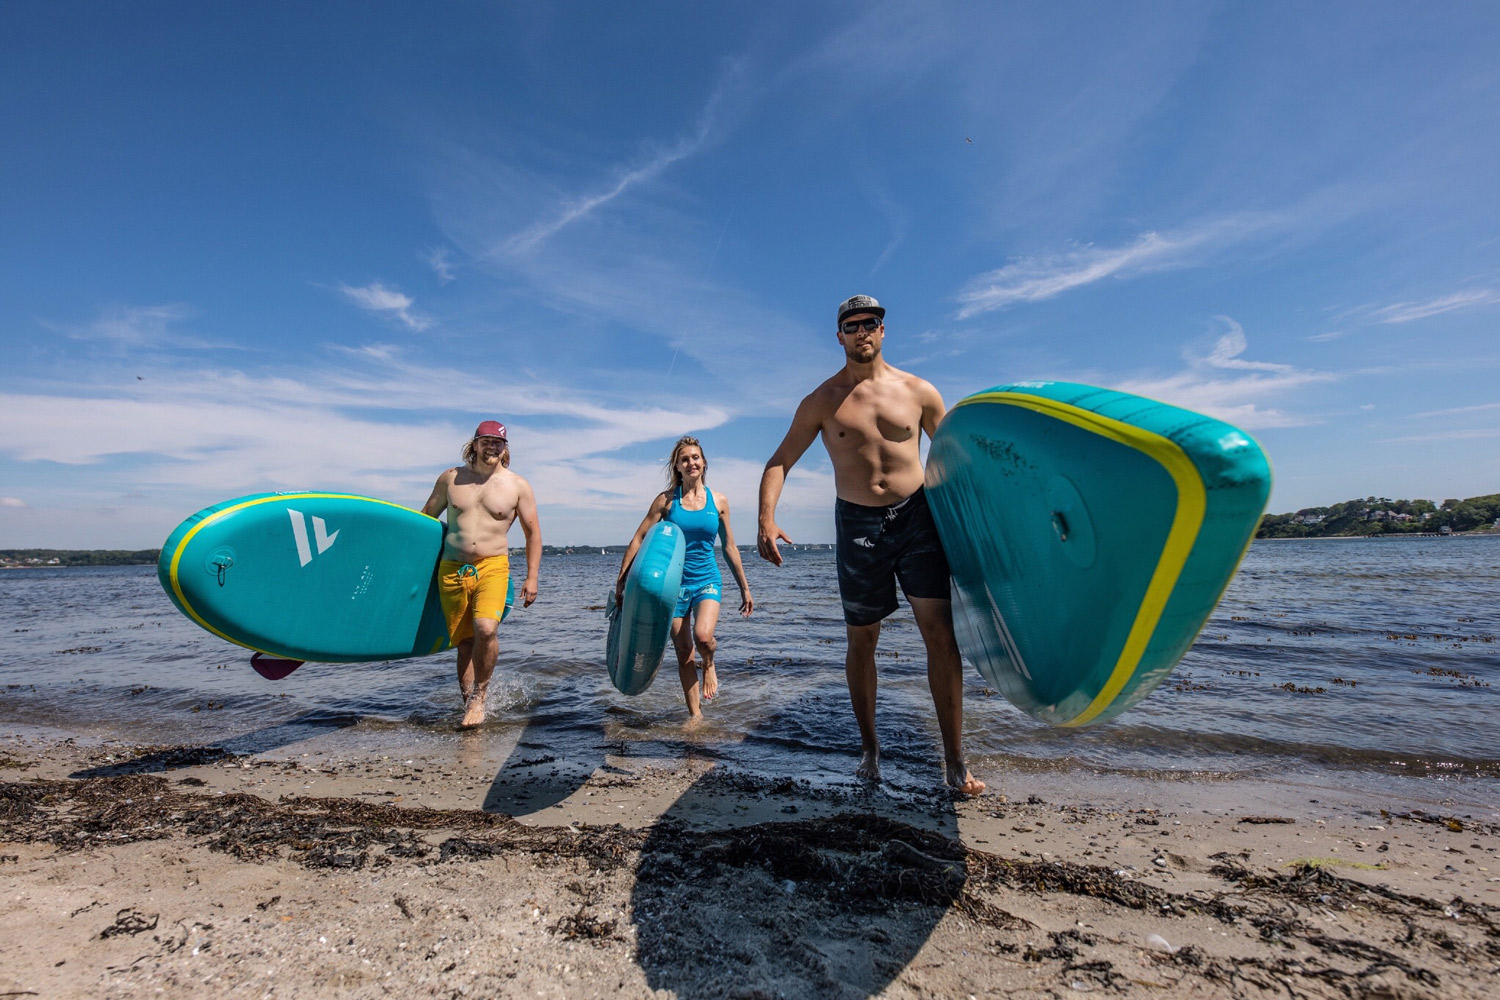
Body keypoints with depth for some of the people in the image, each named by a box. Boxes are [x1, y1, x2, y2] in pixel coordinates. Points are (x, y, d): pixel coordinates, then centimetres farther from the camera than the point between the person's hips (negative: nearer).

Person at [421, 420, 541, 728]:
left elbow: (533, 533, 6)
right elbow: (425, 517, 19)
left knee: (485, 629, -23)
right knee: (465, 642, 5)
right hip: (451, 569, 3)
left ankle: (479, 696, -1)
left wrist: (531, 577, 1)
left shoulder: (518, 486, 2)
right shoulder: (450, 478, 7)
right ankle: (468, 702, 20)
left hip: (492, 567, -2)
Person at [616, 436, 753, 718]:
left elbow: (729, 548, 9)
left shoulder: (718, 501, 1)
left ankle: (709, 665, 12)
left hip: (707, 581, 0)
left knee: (703, 636, -25)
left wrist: (745, 589, 11)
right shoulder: (666, 500, -2)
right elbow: (638, 540, -3)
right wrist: (621, 579, -9)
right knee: (683, 653, 6)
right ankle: (695, 715, 23)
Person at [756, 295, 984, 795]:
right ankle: (869, 746, 29)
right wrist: (766, 519, -15)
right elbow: (779, 462, 1)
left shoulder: (918, 391, 4)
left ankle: (954, 761, 9)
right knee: (861, 640, 9)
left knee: (941, 634, -5)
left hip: (918, 516, 1)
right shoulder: (821, 401, 2)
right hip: (858, 525, 0)